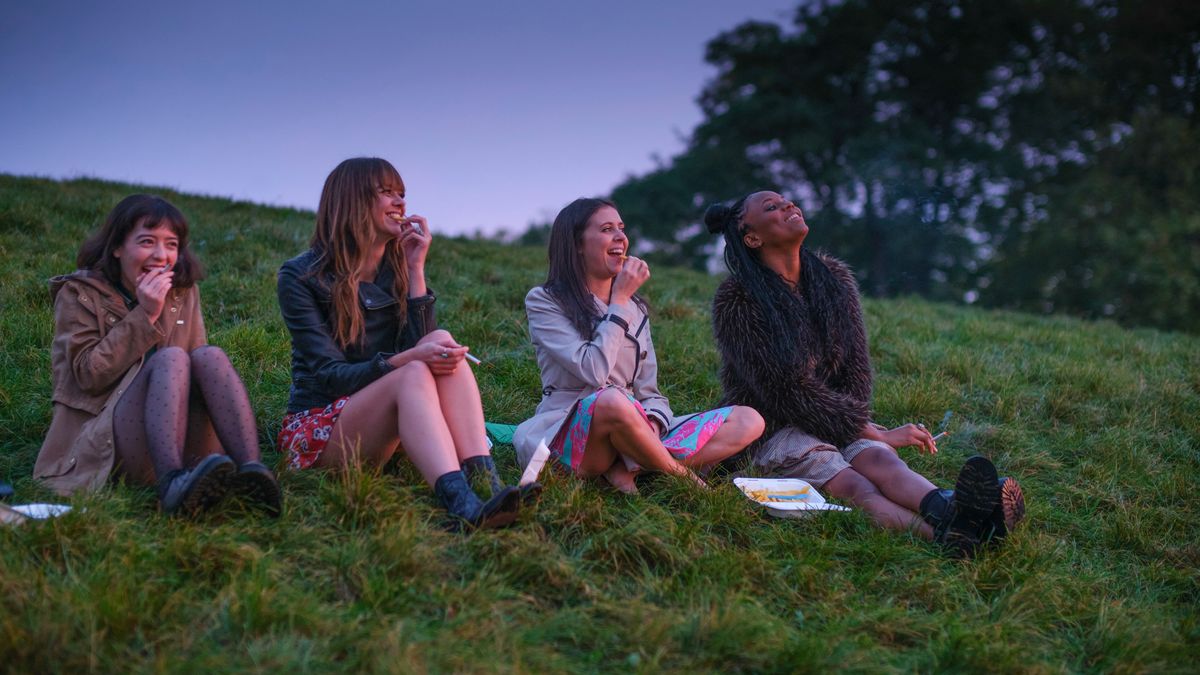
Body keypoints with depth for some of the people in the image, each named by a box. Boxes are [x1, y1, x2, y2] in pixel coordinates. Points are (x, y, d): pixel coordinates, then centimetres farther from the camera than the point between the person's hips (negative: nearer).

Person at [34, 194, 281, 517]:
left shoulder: (183, 293, 17)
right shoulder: (79, 294, 5)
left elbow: (197, 370, 12)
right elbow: (88, 375, -7)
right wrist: (145, 317, -12)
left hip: (182, 444, 4)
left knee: (210, 355, -22)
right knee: (171, 357, -28)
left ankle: (250, 470, -43)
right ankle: (171, 483, -53)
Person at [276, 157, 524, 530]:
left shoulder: (396, 270, 9)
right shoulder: (301, 277, -6)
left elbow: (422, 347, -7)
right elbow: (331, 374, -16)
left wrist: (415, 269, -10)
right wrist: (406, 359, -30)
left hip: (383, 427, 5)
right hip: (318, 426, -5)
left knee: (442, 346, -22)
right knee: (413, 374, -32)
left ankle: (486, 482, -44)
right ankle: (460, 502, -57)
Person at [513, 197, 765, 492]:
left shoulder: (635, 309, 19)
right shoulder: (544, 302, 0)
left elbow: (649, 392, 11)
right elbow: (593, 371, -15)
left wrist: (651, 424, -13)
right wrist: (620, 300, -8)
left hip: (630, 428, 6)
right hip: (566, 433, -6)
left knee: (748, 420, -10)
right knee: (611, 401, -41)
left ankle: (625, 467, -25)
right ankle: (681, 475, -15)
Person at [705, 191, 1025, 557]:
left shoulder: (834, 279, 8)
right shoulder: (736, 303, -11)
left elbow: (856, 364, 10)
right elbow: (787, 392, -16)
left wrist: (860, 423, -11)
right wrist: (877, 433, -18)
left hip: (840, 424, 5)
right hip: (773, 432, -5)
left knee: (880, 459, -31)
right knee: (853, 486, -33)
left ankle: (950, 511, -65)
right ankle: (944, 535, -65)